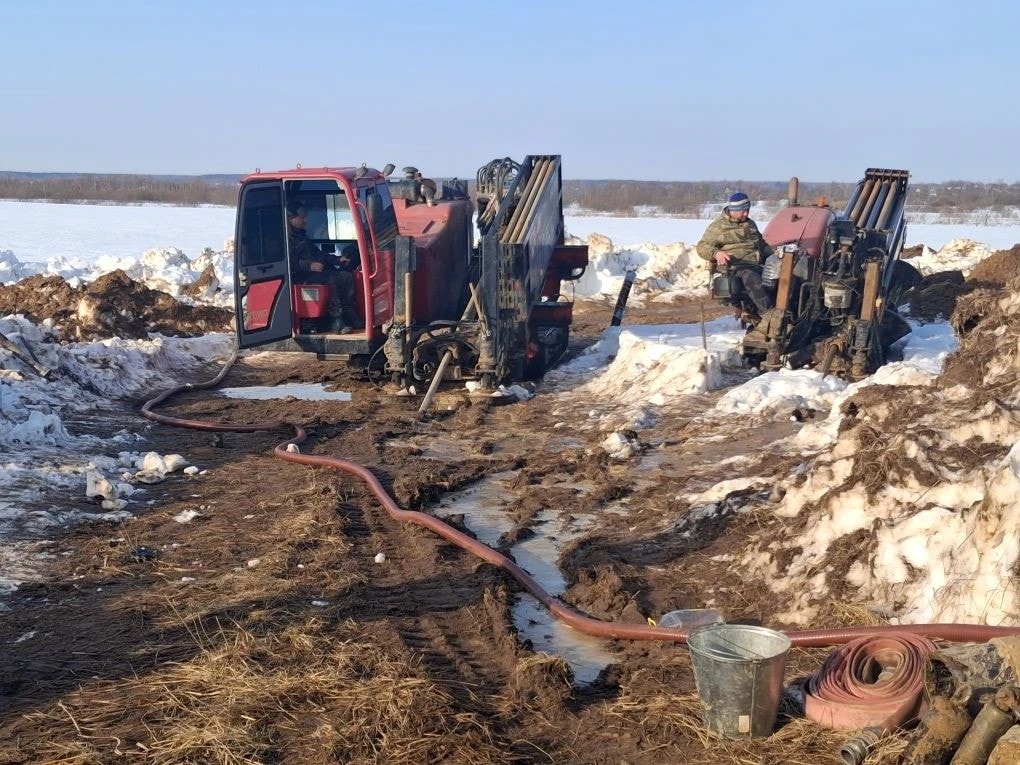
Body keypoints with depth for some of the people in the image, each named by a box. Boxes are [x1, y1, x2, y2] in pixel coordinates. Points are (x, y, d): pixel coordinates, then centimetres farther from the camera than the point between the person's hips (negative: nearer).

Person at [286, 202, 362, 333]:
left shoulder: (301, 234, 24)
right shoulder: (287, 237, -6)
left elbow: (318, 253, 26)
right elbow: (290, 262, -18)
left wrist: (338, 259, 16)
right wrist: (309, 266, -29)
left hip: (317, 269, 9)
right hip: (302, 275, -9)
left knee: (347, 276, -9)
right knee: (331, 279, -32)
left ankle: (349, 315, -10)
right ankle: (336, 321, -31)